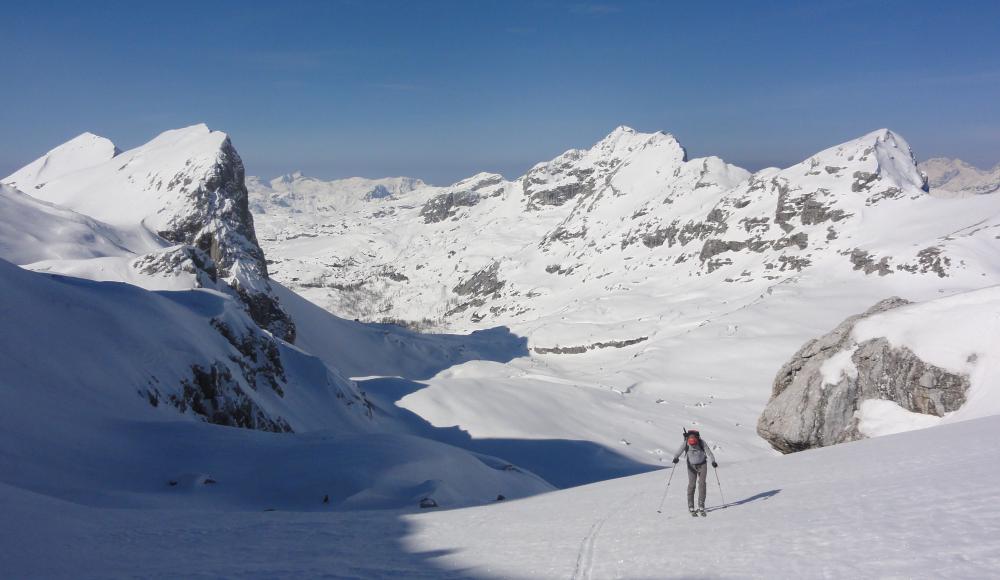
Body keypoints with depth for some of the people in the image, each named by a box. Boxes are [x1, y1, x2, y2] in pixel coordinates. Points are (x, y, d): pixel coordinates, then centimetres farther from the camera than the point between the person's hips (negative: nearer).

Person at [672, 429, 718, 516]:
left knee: (702, 484, -9)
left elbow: (709, 452, -24)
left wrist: (713, 461, -39)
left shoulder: (702, 443, -19)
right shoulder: (686, 443, -19)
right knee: (691, 484, -9)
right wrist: (676, 458, -49)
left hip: (702, 465, 0)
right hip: (692, 466, 0)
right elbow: (679, 451, -29)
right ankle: (691, 507, -2)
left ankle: (701, 507, -5)